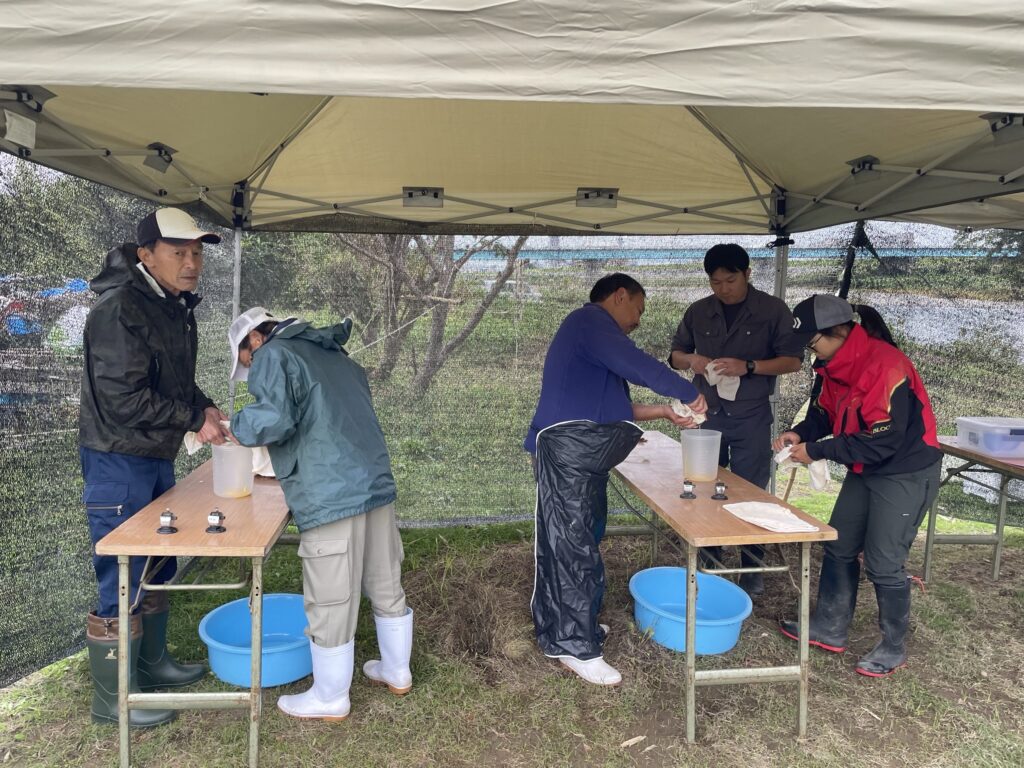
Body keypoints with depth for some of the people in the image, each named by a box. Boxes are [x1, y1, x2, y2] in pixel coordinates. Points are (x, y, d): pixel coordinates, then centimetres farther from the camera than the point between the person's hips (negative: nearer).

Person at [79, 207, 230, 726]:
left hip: (156, 458, 9)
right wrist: (195, 421, -18)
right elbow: (123, 398, -25)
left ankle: (151, 663, 39)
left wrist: (205, 407, 0)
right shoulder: (119, 308, -21)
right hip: (117, 460, -9)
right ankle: (112, 698, 18)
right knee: (121, 581, 1)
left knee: (156, 566, 21)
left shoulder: (175, 305, 8)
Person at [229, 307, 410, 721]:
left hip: (332, 499, -8)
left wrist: (237, 427, 1)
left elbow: (274, 418, -19)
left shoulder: (274, 355, -2)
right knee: (386, 587, 20)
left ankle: (330, 699, 22)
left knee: (330, 603, 6)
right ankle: (397, 672, 36)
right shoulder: (333, 353, 22)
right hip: (377, 484, 8)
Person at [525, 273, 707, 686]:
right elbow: (637, 366, -19)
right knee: (572, 543, -6)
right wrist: (689, 392, -7)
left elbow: (608, 404, 23)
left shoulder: (595, 332, 25)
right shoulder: (589, 320, -7)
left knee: (577, 540, 15)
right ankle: (575, 646, 1)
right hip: (567, 449, -11)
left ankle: (569, 625, 28)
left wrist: (663, 411, 16)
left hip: (583, 454, 11)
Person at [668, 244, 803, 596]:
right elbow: (675, 355, 12)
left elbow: (793, 360, -5)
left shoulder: (773, 310, -3)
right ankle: (708, 566, 25)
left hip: (751, 418, -3)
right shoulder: (698, 312, 5)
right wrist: (692, 360, -11)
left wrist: (748, 366, -20)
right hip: (707, 414, 3)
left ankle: (752, 570, 19)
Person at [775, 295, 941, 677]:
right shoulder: (838, 364, -1)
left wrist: (816, 451, -24)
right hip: (865, 470, 9)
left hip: (907, 474, -9)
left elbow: (883, 442, -29)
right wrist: (800, 433, -11)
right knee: (839, 547, 14)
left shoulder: (885, 366, -28)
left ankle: (893, 648, 20)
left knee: (882, 562, -2)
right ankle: (829, 629, 29)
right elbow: (826, 412, 10)